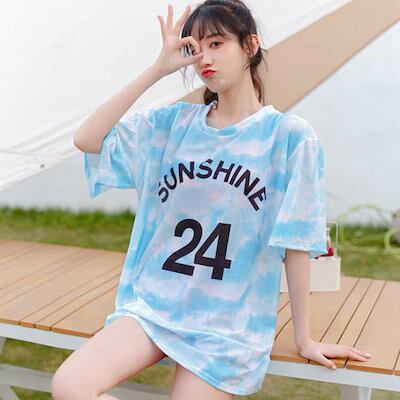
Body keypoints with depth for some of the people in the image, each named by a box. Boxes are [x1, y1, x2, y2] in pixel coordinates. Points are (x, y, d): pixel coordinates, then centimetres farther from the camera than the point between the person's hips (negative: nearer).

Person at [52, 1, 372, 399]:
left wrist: (303, 339, 0)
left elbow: (296, 243, -5)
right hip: (154, 302, 3)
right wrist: (158, 69, -9)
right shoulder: (174, 122, 5)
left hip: (227, 323, -3)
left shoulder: (289, 134, -6)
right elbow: (87, 139, -6)